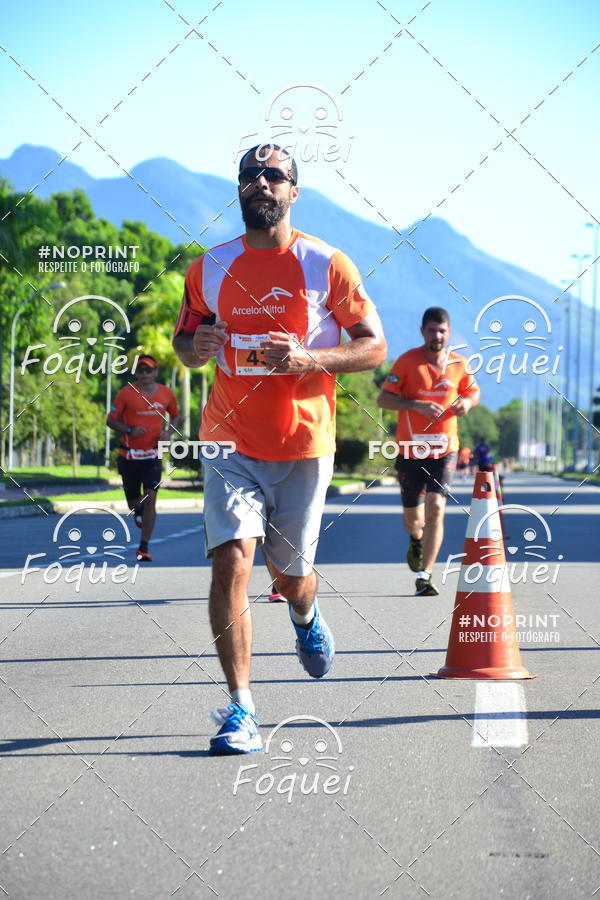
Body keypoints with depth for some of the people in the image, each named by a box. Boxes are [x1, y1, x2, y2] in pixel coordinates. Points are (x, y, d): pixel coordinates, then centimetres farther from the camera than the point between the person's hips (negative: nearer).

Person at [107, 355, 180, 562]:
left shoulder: (166, 394, 3)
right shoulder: (126, 393, -4)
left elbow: (175, 416, 19)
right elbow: (111, 420, -1)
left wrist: (168, 433, -1)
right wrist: (129, 430, -18)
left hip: (153, 455, 0)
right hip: (129, 455, 0)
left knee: (150, 498, -14)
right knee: (133, 503, 10)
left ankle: (144, 547, -9)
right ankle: (139, 510, 50)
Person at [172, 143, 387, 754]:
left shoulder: (327, 265, -2)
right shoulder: (209, 269, 5)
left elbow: (375, 347, -1)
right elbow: (184, 341, 18)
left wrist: (307, 358, -18)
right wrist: (194, 347, -7)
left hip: (304, 446, -1)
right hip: (232, 444, 1)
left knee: (290, 575, 12)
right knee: (231, 561, -17)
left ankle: (305, 617, 51)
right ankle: (240, 708, -13)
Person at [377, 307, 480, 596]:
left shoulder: (459, 364, 3)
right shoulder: (408, 361, -7)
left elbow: (473, 391, 20)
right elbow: (383, 399, -9)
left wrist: (467, 402, -5)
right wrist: (417, 405, -23)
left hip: (444, 449, 1)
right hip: (410, 450, -1)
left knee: (436, 507, -16)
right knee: (413, 515, 10)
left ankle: (425, 575, -13)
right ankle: (416, 540, 48)